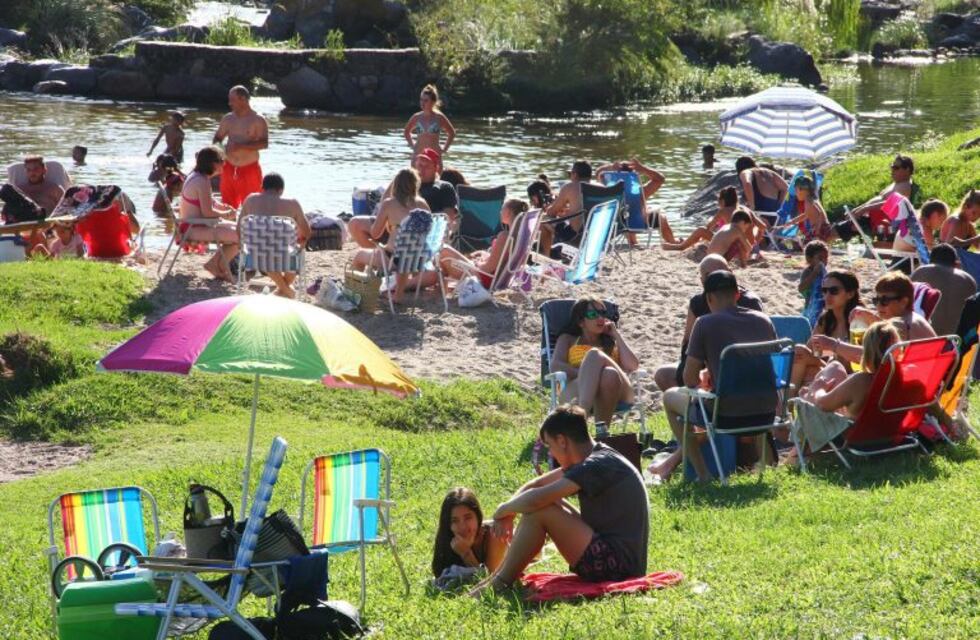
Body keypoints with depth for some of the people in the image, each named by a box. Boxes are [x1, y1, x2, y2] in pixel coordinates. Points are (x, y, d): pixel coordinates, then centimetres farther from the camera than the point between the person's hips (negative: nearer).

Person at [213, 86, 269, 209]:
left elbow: (264, 143, -18)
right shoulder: (228, 119, 8)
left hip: (250, 169, -5)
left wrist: (240, 146, -27)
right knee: (228, 208, 8)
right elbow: (218, 138, 17)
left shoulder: (258, 120, -8)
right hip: (229, 169, 5)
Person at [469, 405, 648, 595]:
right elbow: (537, 484, 19)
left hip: (619, 564, -10)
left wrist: (503, 510, -7)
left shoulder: (598, 465, -19)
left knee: (539, 511, -15)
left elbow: (535, 499, -25)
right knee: (549, 505, 15)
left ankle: (499, 583, -3)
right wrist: (508, 515, 3)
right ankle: (498, 575, 11)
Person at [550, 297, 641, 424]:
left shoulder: (612, 342, 32)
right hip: (576, 390, -2)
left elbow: (633, 366, 12)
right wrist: (587, 374, -11)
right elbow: (555, 366, 7)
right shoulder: (568, 339, 28)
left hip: (615, 394, 2)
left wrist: (616, 335, 18)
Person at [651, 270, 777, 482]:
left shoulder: (705, 324, -7)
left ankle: (702, 474, 24)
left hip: (728, 416, -5)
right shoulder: (764, 321, 7)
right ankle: (676, 459, 44)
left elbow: (690, 380, -5)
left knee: (671, 396, 23)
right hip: (765, 415, 5)